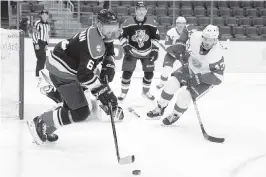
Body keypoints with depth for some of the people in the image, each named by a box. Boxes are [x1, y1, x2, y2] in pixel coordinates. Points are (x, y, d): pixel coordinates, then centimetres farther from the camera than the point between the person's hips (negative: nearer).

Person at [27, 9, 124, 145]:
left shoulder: (101, 33, 2)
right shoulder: (94, 42, -29)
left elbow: (107, 53, 21)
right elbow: (85, 75, -34)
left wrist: (108, 67, 2)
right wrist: (104, 93, -32)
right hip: (62, 73, -11)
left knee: (71, 105, 25)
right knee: (81, 112, -12)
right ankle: (41, 123, -2)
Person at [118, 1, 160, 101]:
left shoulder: (152, 22, -10)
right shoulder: (128, 22, -16)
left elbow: (156, 37, 1)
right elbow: (122, 36, -6)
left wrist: (155, 50, -5)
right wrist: (125, 46, -18)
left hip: (147, 52, 2)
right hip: (132, 51, -2)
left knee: (149, 73, 4)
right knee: (127, 73, -7)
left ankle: (146, 91, 29)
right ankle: (123, 92, 14)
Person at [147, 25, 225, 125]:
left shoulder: (217, 55, -36)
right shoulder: (196, 36, -25)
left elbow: (218, 79, -32)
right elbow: (186, 32, 0)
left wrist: (199, 77, -37)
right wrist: (180, 45, -14)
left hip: (205, 78, -5)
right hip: (190, 68, 5)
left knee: (185, 94, -17)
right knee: (171, 84, -11)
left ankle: (175, 116, 13)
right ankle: (160, 109, 9)